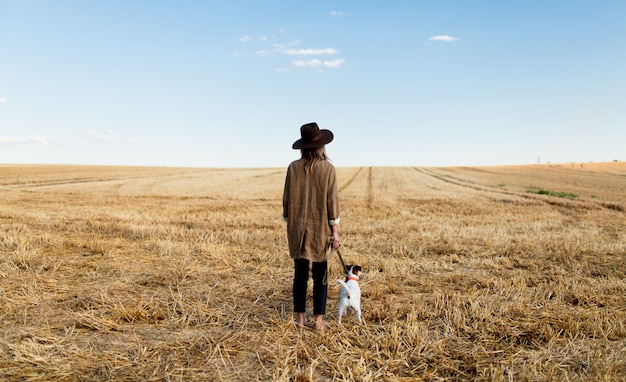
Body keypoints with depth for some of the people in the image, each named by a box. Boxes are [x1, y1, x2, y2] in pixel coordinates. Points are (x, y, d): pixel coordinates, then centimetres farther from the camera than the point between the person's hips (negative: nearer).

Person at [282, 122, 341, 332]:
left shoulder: (293, 167, -4)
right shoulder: (328, 169, -9)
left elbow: (287, 198, 1)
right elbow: (332, 201, -8)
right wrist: (335, 231, -2)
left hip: (297, 228, 2)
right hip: (320, 228, -2)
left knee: (300, 274, 12)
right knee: (320, 276, 8)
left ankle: (300, 318, 20)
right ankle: (319, 320, 13)